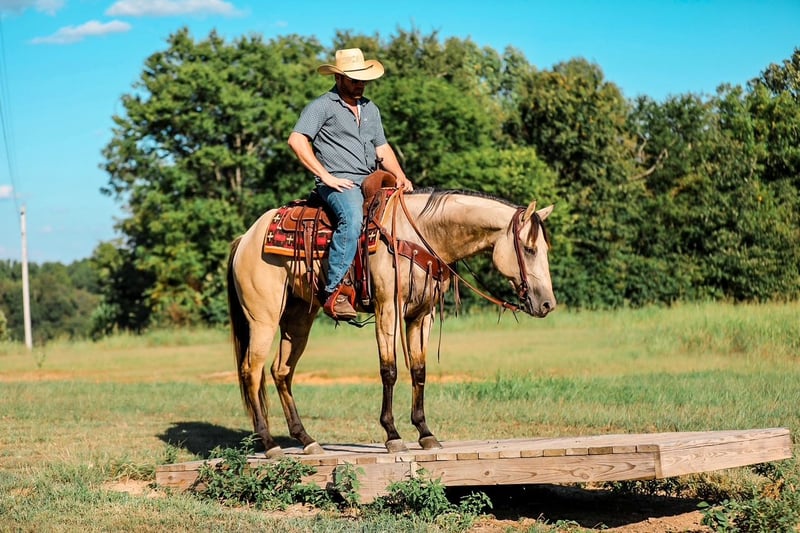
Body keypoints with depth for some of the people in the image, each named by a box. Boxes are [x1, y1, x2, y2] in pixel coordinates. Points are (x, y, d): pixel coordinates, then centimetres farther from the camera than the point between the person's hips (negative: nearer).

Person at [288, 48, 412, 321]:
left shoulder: (370, 109, 23)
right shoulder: (322, 106, 0)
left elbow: (382, 149, 26)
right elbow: (296, 140, -11)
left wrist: (400, 176, 7)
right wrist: (326, 176, -16)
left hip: (371, 184, 8)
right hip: (337, 184, -8)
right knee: (352, 219, -37)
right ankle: (331, 291, -37)